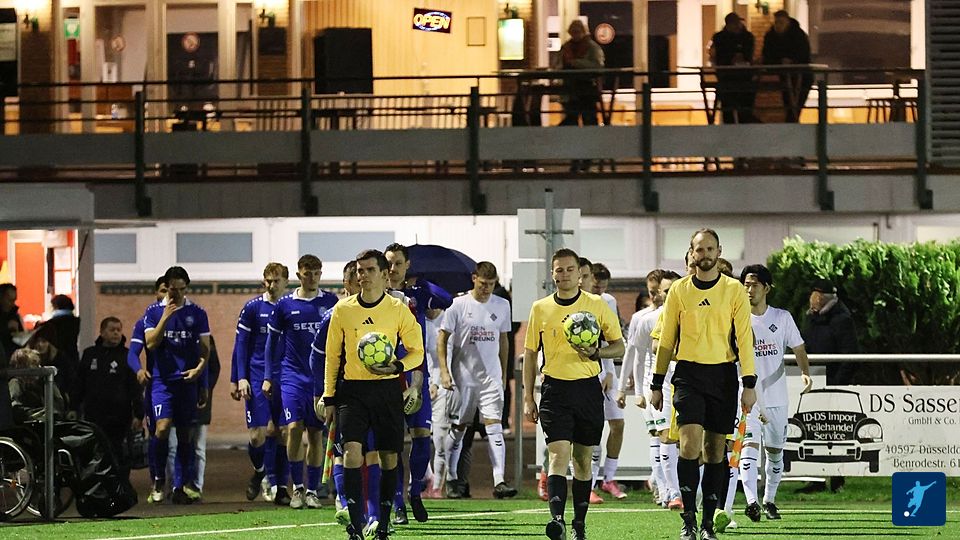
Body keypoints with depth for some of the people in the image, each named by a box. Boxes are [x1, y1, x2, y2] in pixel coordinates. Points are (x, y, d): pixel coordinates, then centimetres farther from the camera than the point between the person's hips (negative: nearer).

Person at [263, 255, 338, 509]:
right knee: (294, 427, -13)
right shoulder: (285, 305, 3)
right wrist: (268, 377, 6)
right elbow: (273, 342, 10)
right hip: (292, 376, -1)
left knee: (316, 433, 3)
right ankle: (297, 486, -1)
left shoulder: (331, 302, 4)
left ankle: (312, 490, 10)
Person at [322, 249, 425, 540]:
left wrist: (397, 367, -15)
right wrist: (329, 397, 8)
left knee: (389, 458, 4)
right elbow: (332, 355, 11)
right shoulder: (342, 309, 5)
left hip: (387, 389, 0)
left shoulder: (399, 309, 0)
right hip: (352, 390, 0)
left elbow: (417, 352, 5)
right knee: (352, 451, -16)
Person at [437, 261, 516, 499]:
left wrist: (503, 373, 18)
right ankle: (451, 478, 23)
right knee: (458, 428, 7)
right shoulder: (458, 305, -4)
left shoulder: (502, 306, 6)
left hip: (491, 377, 2)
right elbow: (442, 338, -1)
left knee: (494, 426, -11)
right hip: (463, 376, -2)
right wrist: (444, 370, -10)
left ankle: (499, 481, -19)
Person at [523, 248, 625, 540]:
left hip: (588, 387, 1)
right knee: (559, 455, -15)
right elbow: (530, 353, 12)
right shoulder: (540, 308, 6)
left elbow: (619, 346, 8)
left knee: (583, 458, 8)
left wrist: (595, 353, -13)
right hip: (554, 388, -1)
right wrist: (528, 398, 8)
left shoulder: (597, 305, 3)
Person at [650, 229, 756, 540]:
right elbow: (666, 340, 11)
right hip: (688, 374, 0)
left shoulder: (734, 290, 3)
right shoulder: (679, 290, 6)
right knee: (690, 444, -16)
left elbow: (744, 338, 1)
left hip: (723, 374, 0)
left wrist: (749, 385, -5)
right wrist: (657, 384, 9)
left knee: (715, 449, 4)